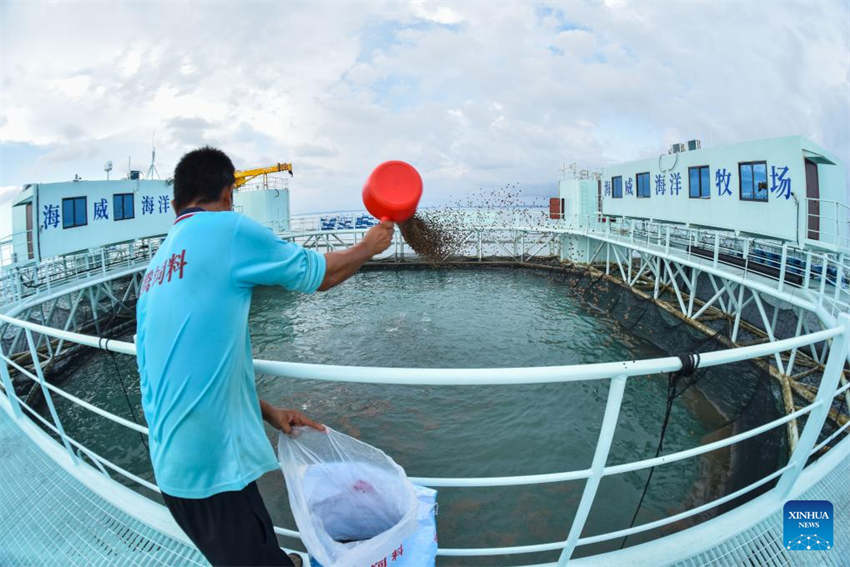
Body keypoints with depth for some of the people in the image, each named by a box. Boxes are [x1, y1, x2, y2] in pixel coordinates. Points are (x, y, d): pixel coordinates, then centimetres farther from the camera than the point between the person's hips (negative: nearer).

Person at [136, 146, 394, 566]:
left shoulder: (155, 270, 14)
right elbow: (319, 274, -1)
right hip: (212, 468, -8)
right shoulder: (228, 228, -10)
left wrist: (268, 413, 14)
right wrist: (369, 246, 17)